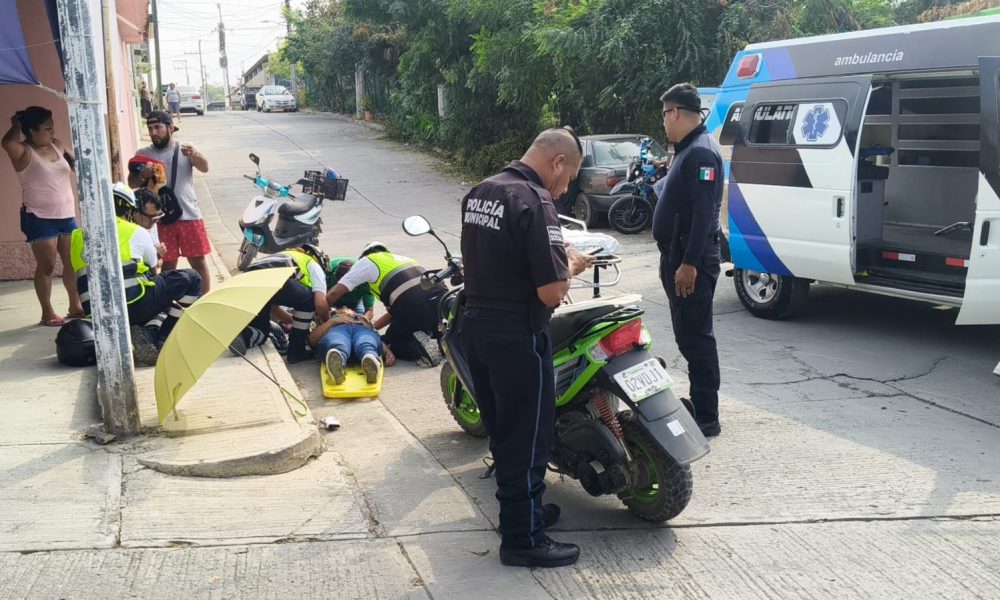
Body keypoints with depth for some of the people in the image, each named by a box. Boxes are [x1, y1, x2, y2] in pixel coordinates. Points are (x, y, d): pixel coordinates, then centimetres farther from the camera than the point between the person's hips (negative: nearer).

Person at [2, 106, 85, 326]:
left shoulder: (57, 146, 7)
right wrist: (17, 124, -14)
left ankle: (75, 306, 24)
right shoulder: (24, 152, -12)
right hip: (40, 219, -6)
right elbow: (7, 142, -33)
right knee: (46, 266, -3)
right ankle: (47, 313, 6)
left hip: (67, 216, 7)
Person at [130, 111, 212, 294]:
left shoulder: (185, 149, 2)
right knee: (168, 265, 8)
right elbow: (132, 183, 3)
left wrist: (195, 155, -38)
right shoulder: (143, 154, 5)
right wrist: (143, 175, -19)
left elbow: (204, 168, -15)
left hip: (189, 215, -1)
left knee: (198, 262, 6)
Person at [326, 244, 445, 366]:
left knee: (388, 343, 20)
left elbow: (334, 293, 13)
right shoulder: (403, 259, 35)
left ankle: (418, 347, -8)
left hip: (415, 309, -5)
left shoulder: (367, 261, 17)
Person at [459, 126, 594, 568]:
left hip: (474, 324, 9)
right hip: (516, 335, -9)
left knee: (502, 428, 21)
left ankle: (520, 509, 38)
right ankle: (523, 539, 14)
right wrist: (570, 266, -4)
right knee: (527, 435, 4)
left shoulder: (479, 192, 7)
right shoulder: (535, 203, -20)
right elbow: (551, 293, -24)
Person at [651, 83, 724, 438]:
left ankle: (706, 418, -2)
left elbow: (704, 213, -23)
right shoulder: (687, 150, 18)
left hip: (691, 263, -11)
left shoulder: (702, 153, -15)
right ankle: (699, 405, 26)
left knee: (696, 339, -7)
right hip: (678, 257, 11)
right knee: (688, 337, 16)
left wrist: (689, 263, -27)